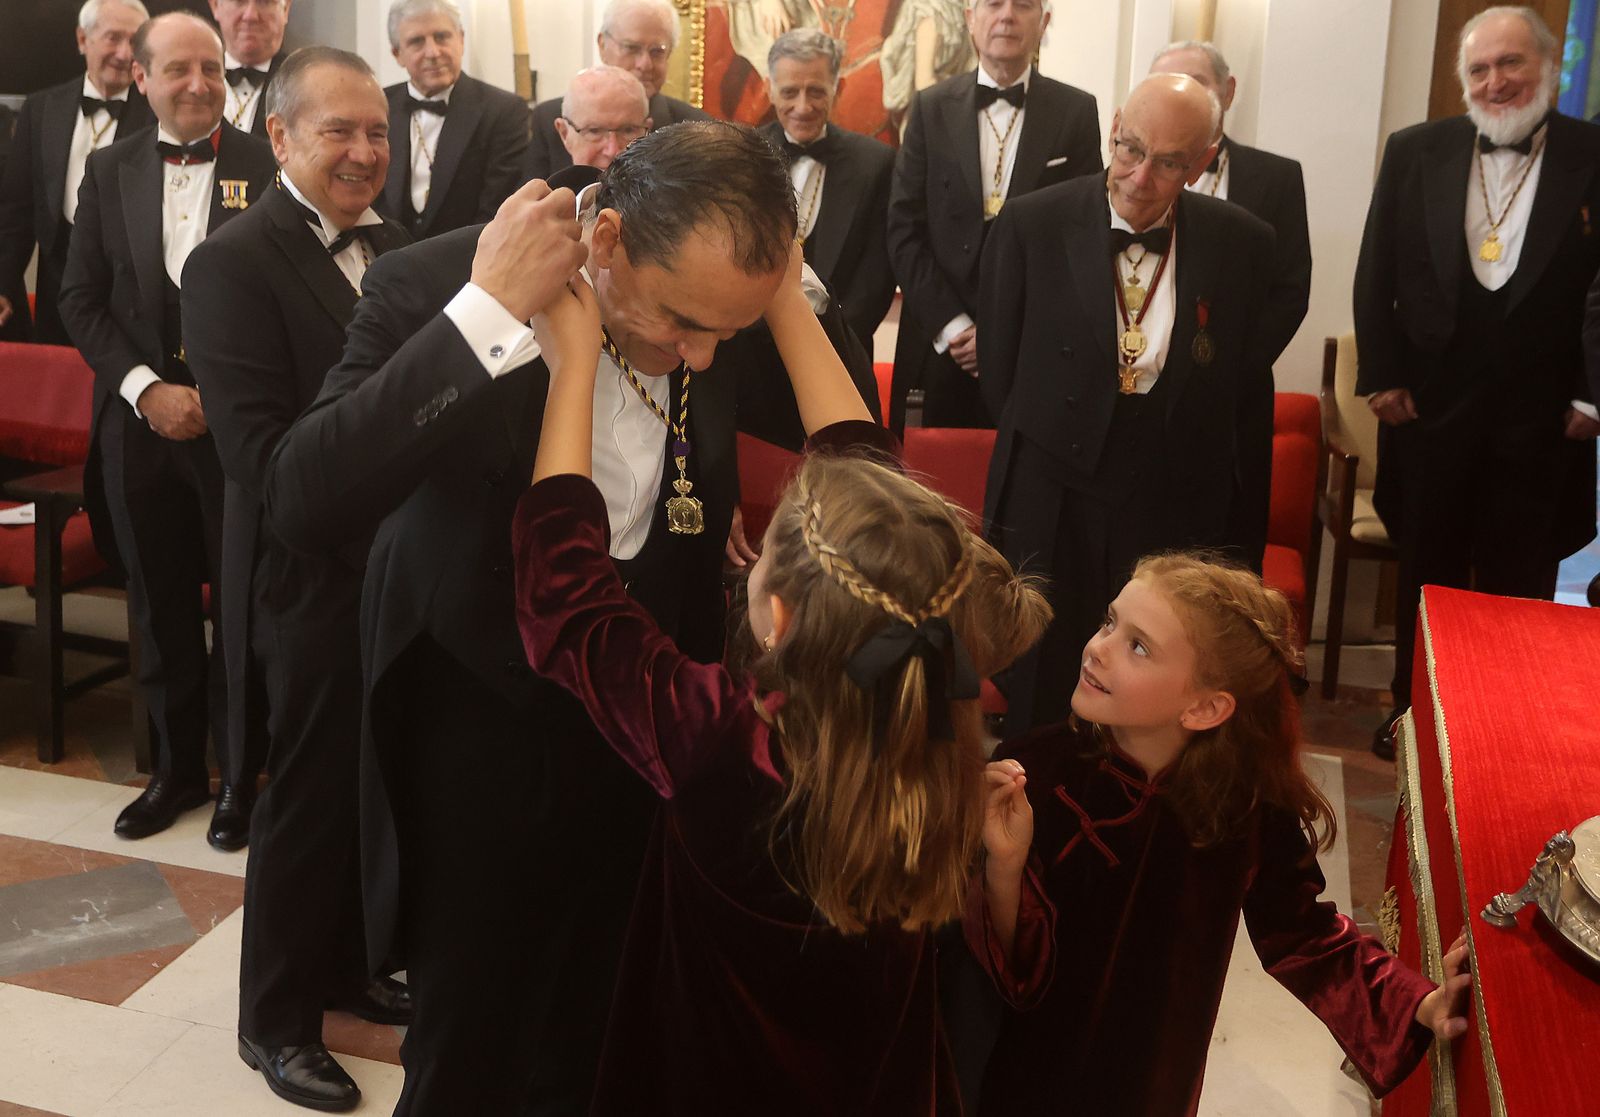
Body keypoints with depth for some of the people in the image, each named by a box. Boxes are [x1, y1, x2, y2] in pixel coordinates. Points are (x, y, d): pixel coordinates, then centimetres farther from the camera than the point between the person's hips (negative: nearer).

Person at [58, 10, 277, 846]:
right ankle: (176, 767, 29)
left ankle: (239, 774, 21)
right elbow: (80, 299, 6)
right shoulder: (110, 171, 7)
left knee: (241, 607, 5)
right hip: (139, 424, 4)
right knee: (160, 609, 13)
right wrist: (147, 390, -7)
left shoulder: (267, 167, -4)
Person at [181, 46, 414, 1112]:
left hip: (406, 571, 6)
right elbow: (260, 449, -19)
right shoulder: (233, 264, -12)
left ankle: (344, 963, 39)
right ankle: (277, 1016, 27)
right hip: (315, 582, -6)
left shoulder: (399, 246, 8)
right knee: (311, 799, 7)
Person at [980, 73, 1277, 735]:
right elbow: (999, 373, 3)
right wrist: (1048, 452, 3)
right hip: (1051, 521, 0)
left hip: (1181, 520, 1)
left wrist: (1244, 547, 6)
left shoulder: (1242, 245, -1)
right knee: (1038, 711, 12)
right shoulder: (1031, 225, -5)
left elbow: (1249, 406, 4)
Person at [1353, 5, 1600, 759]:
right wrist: (1382, 378, -2)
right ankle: (1413, 709, 31)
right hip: (1429, 407, 2)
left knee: (1519, 584, 10)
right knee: (1425, 574, 15)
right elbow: (1376, 274, 3)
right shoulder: (1415, 152, 1)